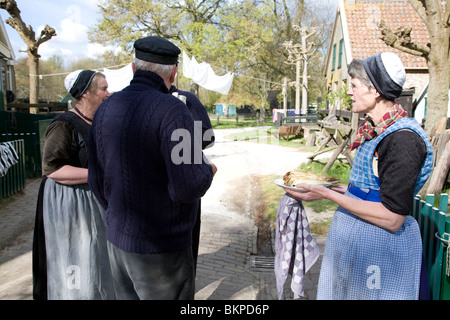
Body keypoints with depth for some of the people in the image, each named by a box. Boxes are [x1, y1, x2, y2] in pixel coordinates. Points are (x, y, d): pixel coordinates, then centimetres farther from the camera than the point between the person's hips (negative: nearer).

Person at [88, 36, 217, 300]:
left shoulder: (107, 108, 3)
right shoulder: (172, 111, -20)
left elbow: (97, 181, 8)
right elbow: (187, 188, -25)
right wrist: (207, 170, -3)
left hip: (117, 238, 7)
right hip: (162, 247, -7)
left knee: (128, 296, 23)